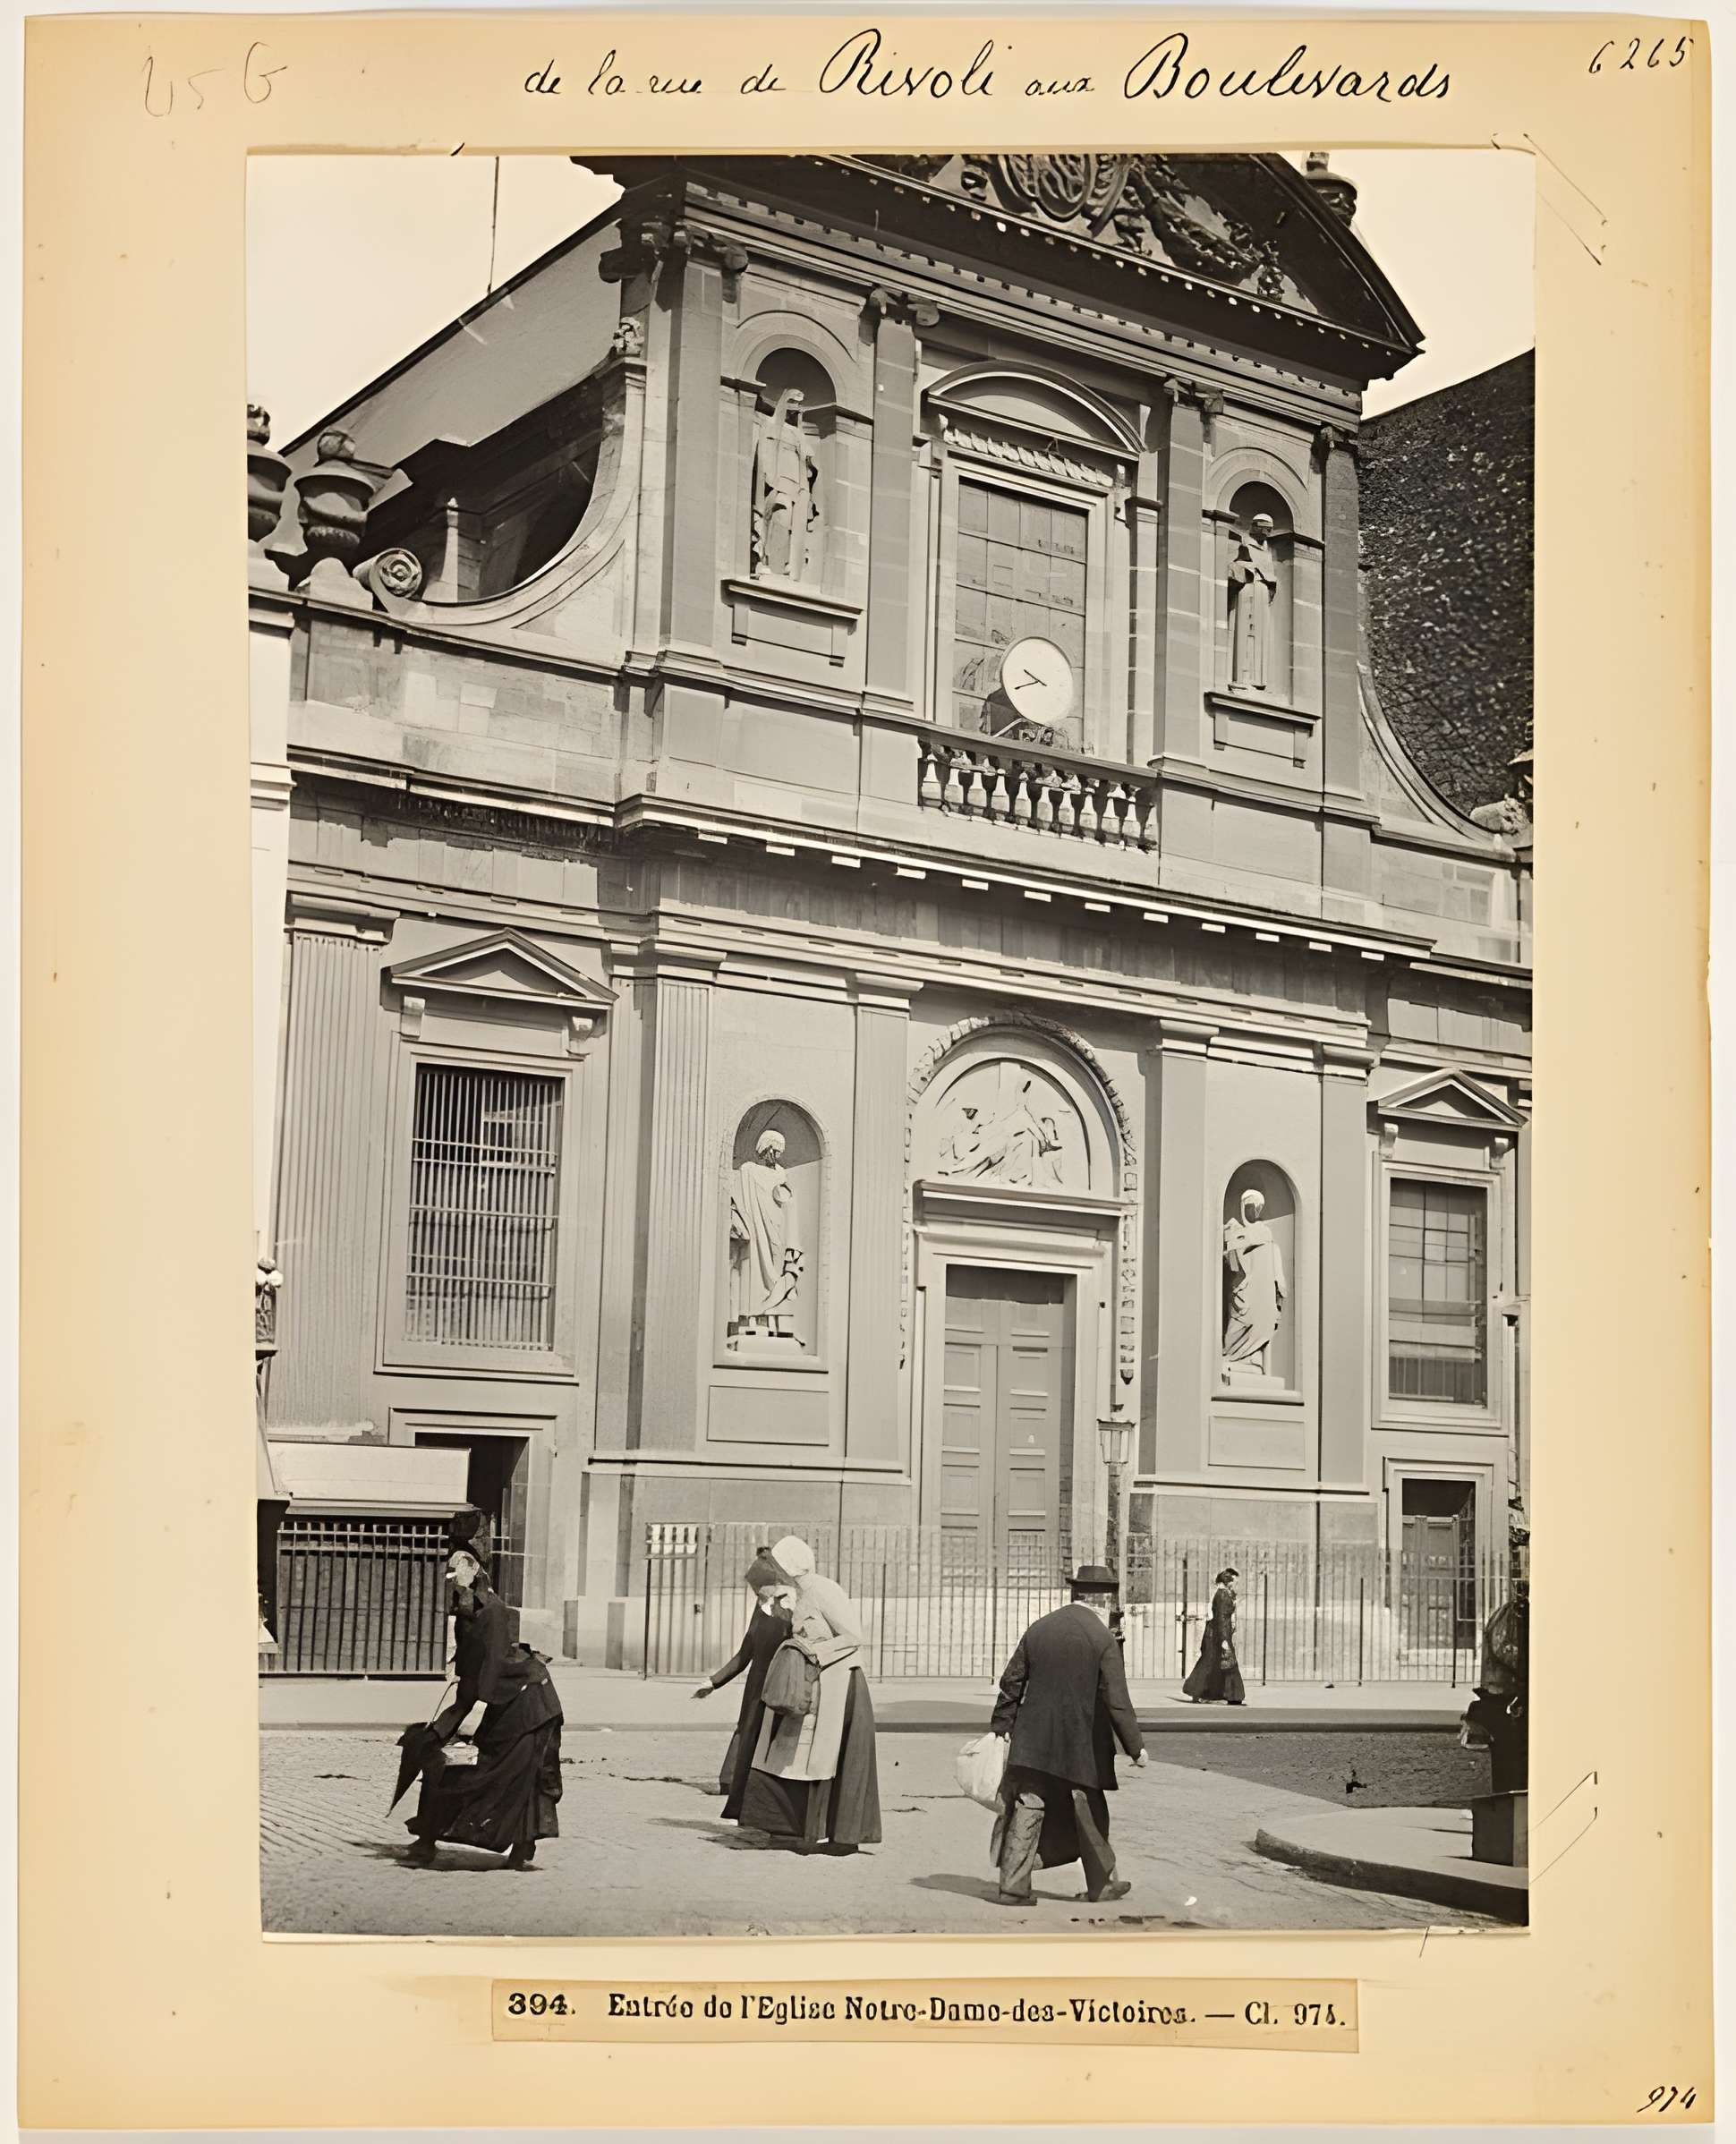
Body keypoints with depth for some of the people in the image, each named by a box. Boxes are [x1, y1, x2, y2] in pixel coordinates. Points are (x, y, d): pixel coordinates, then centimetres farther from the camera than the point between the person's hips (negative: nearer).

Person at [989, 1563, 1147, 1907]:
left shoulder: (1038, 1629, 5)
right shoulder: (1103, 1640, -9)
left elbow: (1011, 1681, 7)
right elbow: (1117, 1701, -11)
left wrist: (1001, 1725, 14)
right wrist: (1136, 1747, -4)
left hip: (1034, 1741, 3)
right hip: (1079, 1748, -3)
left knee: (1027, 1811, 4)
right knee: (1090, 1815, 13)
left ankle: (1013, 1887, -1)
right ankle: (1102, 1882, 26)